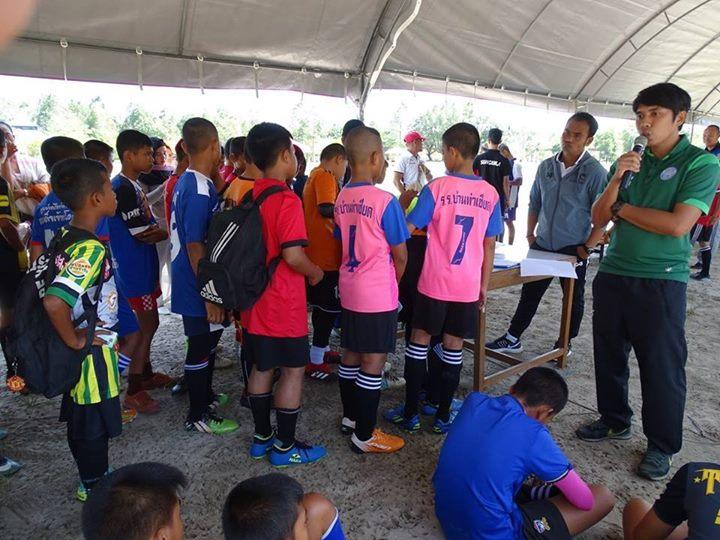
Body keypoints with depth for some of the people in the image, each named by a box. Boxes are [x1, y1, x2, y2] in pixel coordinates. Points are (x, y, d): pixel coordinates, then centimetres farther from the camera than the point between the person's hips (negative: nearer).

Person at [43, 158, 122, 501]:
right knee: (95, 425, 10)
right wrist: (74, 341, -22)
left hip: (80, 352, 9)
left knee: (81, 420, 22)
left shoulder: (63, 238, 1)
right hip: (93, 353, -9)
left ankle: (91, 480, 41)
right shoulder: (91, 248, -27)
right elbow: (54, 302, -38)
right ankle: (94, 488, 28)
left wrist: (74, 332, 13)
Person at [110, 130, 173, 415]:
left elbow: (150, 225, 12)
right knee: (146, 326, -2)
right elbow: (143, 234, -20)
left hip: (143, 268, 10)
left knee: (148, 323, 18)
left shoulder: (133, 186, 12)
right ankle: (134, 392, 8)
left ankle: (146, 375, 34)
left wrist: (159, 229, -7)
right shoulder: (123, 188, -19)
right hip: (134, 271, -10)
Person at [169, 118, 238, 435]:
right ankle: (197, 416, 18)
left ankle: (205, 396, 39)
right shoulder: (200, 190, -22)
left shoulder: (185, 182, 7)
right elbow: (196, 247, -24)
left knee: (208, 340, 22)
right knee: (201, 347, 3)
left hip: (189, 280, 9)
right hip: (199, 285, -9)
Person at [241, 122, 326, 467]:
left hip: (255, 299, 8)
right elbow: (293, 256, -24)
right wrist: (315, 272, -6)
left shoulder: (249, 195, 5)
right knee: (293, 370, 6)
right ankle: (285, 447, 17)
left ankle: (262, 437, 31)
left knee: (261, 368, 17)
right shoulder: (286, 200, -19)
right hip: (284, 303, -8)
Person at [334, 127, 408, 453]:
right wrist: (395, 282, 8)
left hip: (349, 291, 8)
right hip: (378, 295, -7)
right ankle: (364, 436, 12)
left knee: (351, 356, 18)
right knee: (373, 364, 2)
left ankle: (350, 418, 33)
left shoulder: (341, 199, 4)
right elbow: (400, 255, -10)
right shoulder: (385, 201, -17)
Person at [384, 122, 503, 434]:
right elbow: (489, 246, 5)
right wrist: (484, 285, 13)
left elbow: (406, 230, -10)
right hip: (468, 286, 3)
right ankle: (443, 416, 21)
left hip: (434, 282, -3)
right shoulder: (490, 194, 1)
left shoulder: (436, 188, -10)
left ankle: (410, 413, 17)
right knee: (453, 347, 11)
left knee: (419, 341, 10)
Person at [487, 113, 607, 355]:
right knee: (529, 294, 12)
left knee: (573, 300, 13)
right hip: (542, 246, 4)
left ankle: (565, 344, 29)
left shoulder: (595, 172, -12)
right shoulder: (546, 166, 3)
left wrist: (587, 248, -15)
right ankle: (512, 339, 23)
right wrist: (530, 235, 7)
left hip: (573, 251, -4)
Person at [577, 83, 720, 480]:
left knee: (662, 366, 5)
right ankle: (614, 420, 36)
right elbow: (599, 219, 4)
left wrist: (622, 209, -6)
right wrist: (616, 180, -12)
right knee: (609, 355, 16)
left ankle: (662, 446, 23)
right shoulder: (628, 162, 9)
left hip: (661, 283, -5)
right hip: (613, 274, 5)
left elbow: (677, 224, -18)